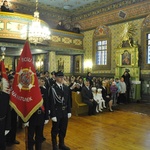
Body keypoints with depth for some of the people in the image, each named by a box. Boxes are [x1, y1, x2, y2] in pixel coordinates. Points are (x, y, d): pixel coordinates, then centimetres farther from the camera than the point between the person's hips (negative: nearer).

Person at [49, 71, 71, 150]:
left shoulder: (66, 88, 5)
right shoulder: (52, 88, -13)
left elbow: (68, 100, 9)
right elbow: (51, 103, -15)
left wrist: (69, 111, 7)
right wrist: (53, 115, -16)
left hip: (65, 112, 5)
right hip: (56, 112, -5)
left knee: (63, 129, 17)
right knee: (55, 130, 10)